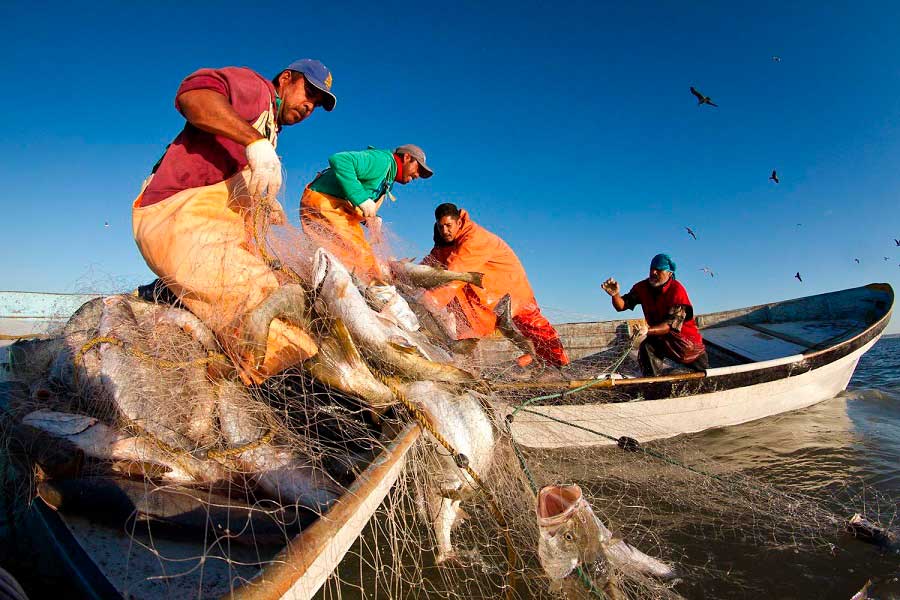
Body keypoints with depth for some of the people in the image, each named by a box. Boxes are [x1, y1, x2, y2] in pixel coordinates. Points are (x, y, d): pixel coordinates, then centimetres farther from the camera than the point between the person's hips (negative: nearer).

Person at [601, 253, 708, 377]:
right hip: (659, 338, 3)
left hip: (685, 340, -3)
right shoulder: (643, 287, -10)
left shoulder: (677, 290, -26)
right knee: (647, 348, -26)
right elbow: (622, 305, -15)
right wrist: (615, 295, -39)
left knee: (704, 375, 4)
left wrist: (648, 330, -51)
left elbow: (673, 324, -34)